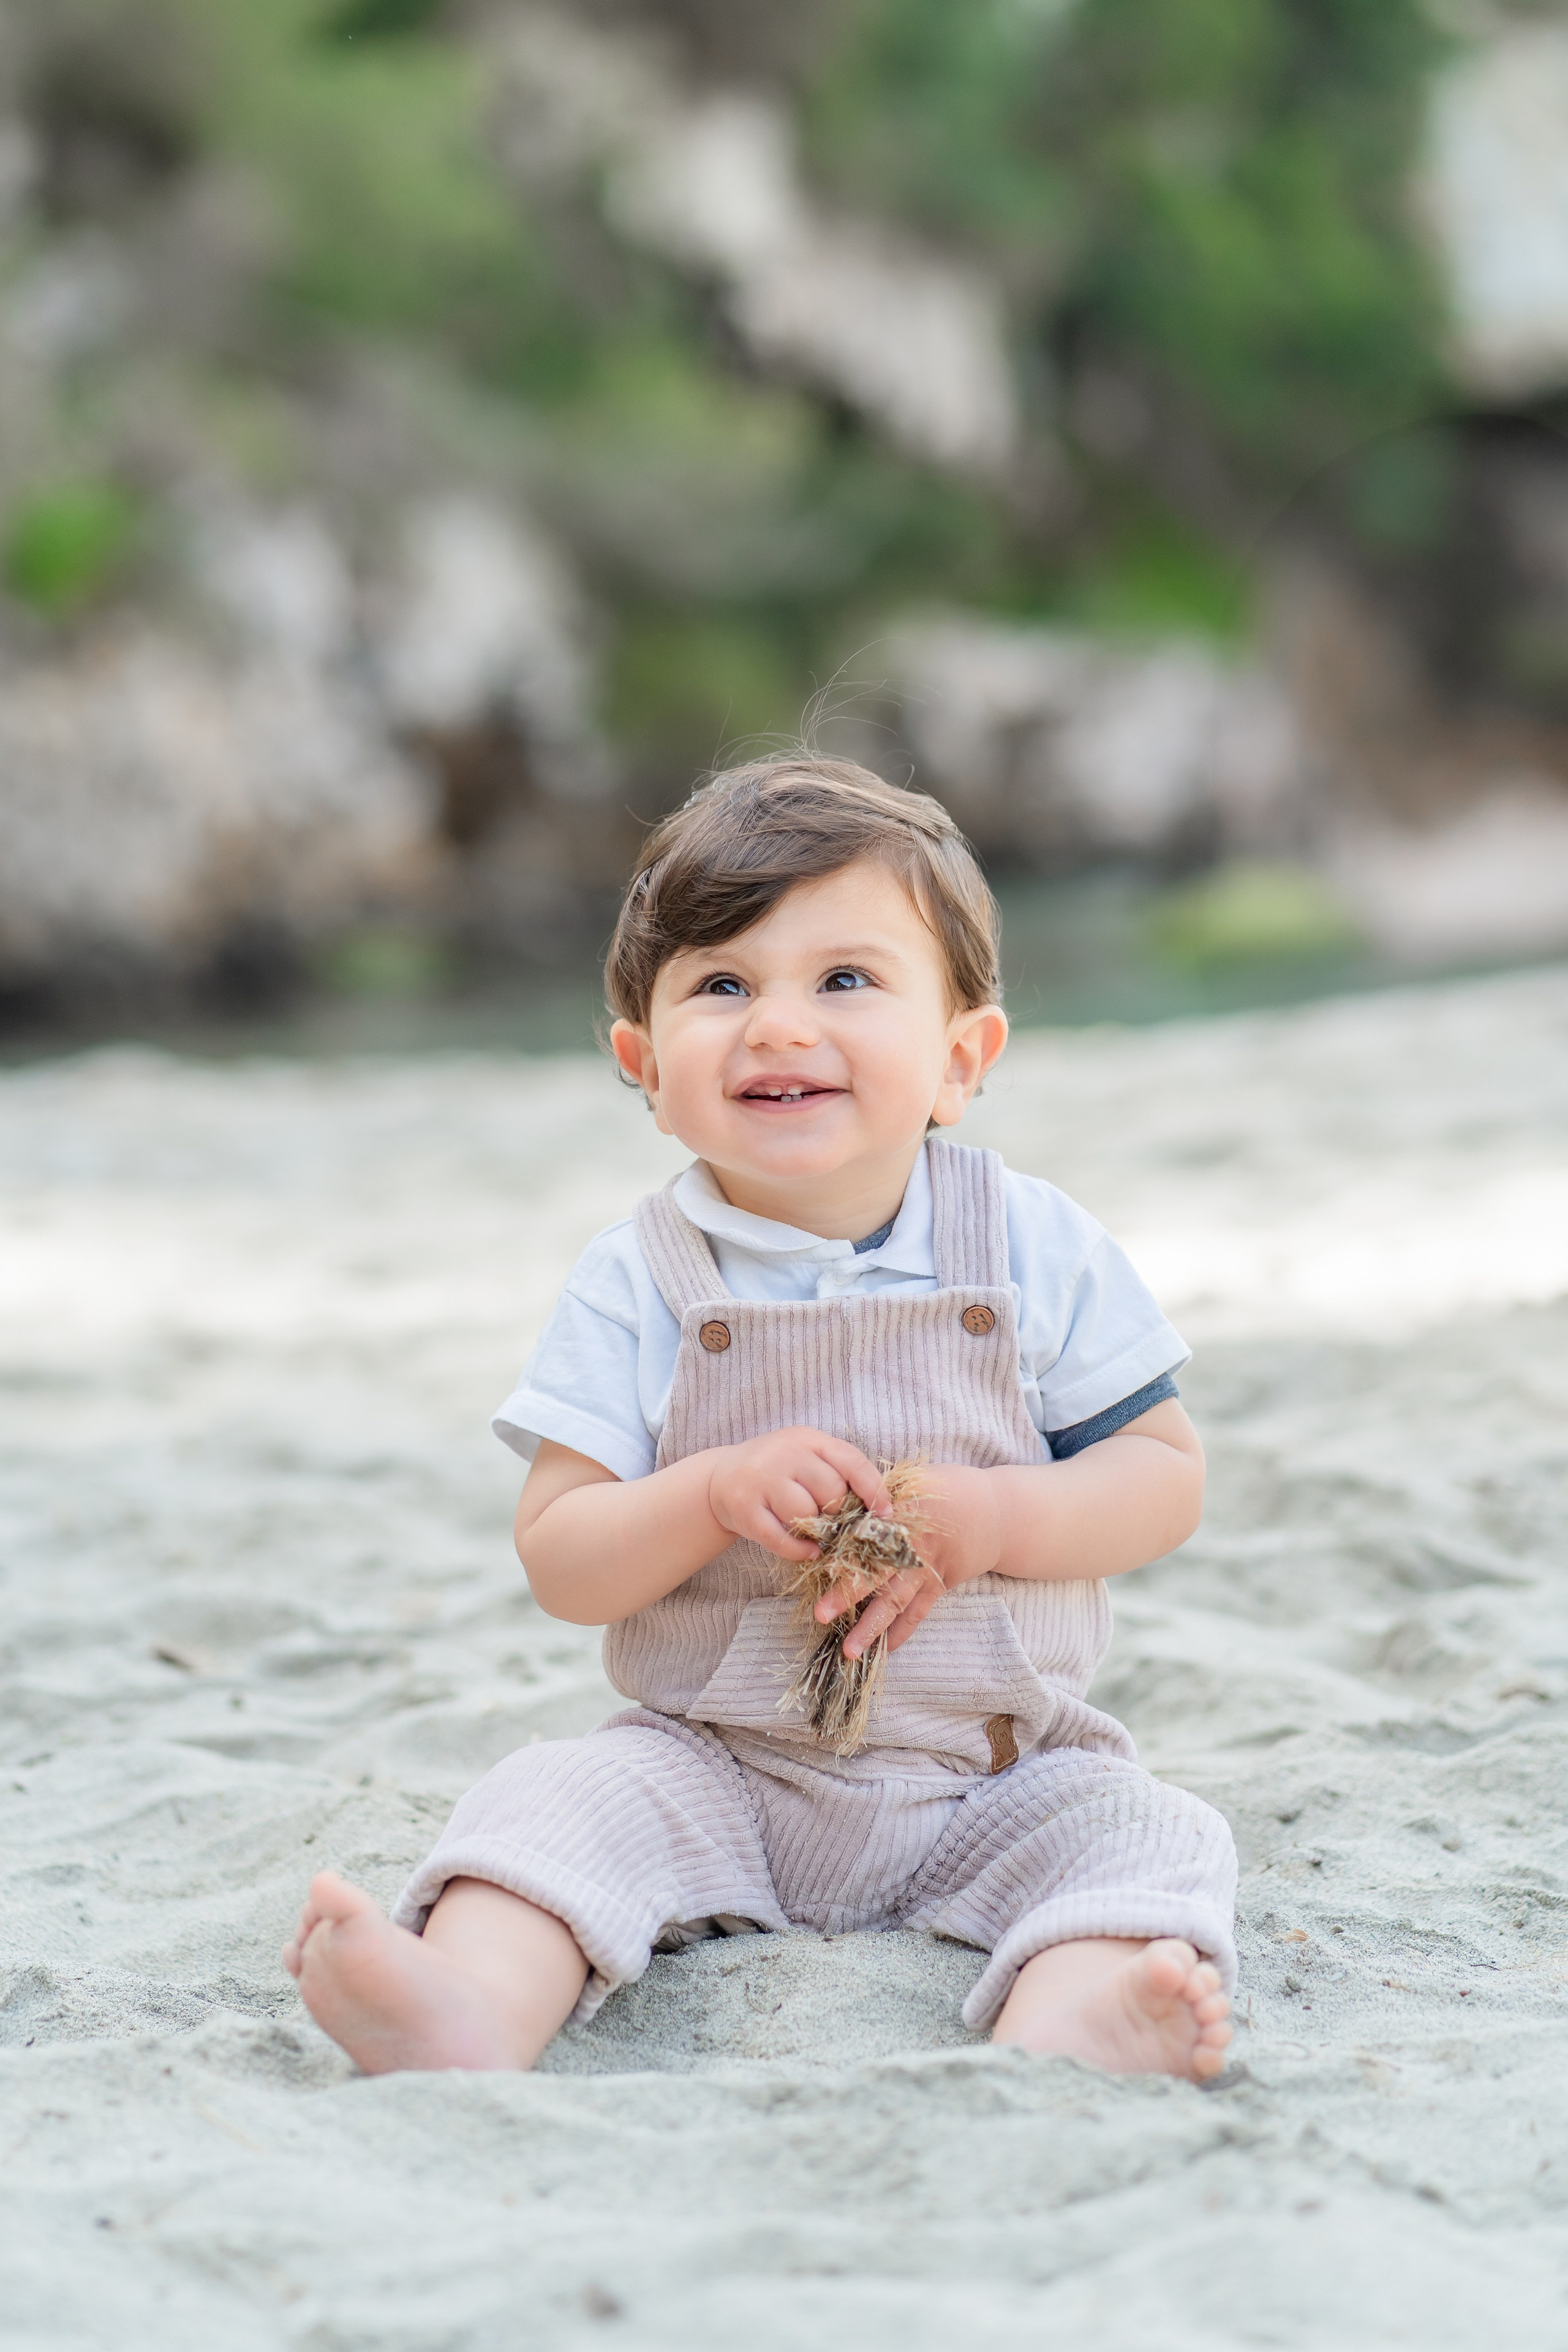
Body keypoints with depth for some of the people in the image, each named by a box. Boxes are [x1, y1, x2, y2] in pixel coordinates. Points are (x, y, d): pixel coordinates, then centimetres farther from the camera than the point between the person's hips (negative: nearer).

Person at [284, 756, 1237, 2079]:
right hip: (720, 1765, 0)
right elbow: (559, 1563, -6)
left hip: (1000, 1781, 0)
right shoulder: (639, 1284, -3)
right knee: (561, 1800, -24)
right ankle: (473, 2011, -49)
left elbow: (1167, 1481, -1)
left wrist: (992, 1516, -20)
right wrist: (716, 1494, -25)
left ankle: (1065, 2033, -51)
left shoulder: (1037, 1250, -2)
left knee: (1144, 1833, -24)